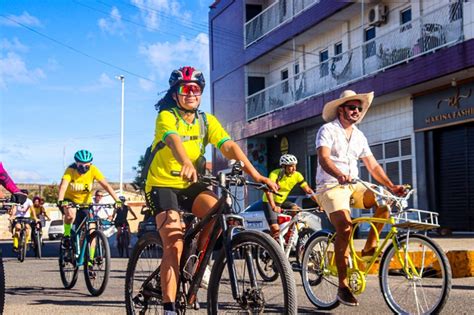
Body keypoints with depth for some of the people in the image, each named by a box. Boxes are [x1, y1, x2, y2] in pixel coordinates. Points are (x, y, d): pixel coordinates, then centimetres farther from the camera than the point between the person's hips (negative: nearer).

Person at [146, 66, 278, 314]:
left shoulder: (207, 120, 1)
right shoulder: (166, 117, -13)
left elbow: (229, 146, -13)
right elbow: (174, 141, -35)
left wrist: (255, 174, -29)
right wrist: (186, 163, -58)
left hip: (190, 185, 4)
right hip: (162, 185, -4)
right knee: (174, 245, -18)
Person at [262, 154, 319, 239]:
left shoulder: (297, 175, -12)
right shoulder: (275, 174, -26)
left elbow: (308, 190, -12)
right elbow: (268, 191, -38)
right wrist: (273, 206, -54)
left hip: (282, 201, 5)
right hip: (270, 202, -5)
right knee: (276, 229, -20)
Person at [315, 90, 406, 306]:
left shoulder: (359, 136, 15)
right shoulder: (328, 130, -4)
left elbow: (372, 165, 11)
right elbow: (323, 159, -21)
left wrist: (391, 186, -3)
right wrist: (339, 175, -41)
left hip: (353, 186, 6)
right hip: (330, 186, -6)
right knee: (345, 226, -28)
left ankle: (369, 248, -5)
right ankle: (343, 286, -22)